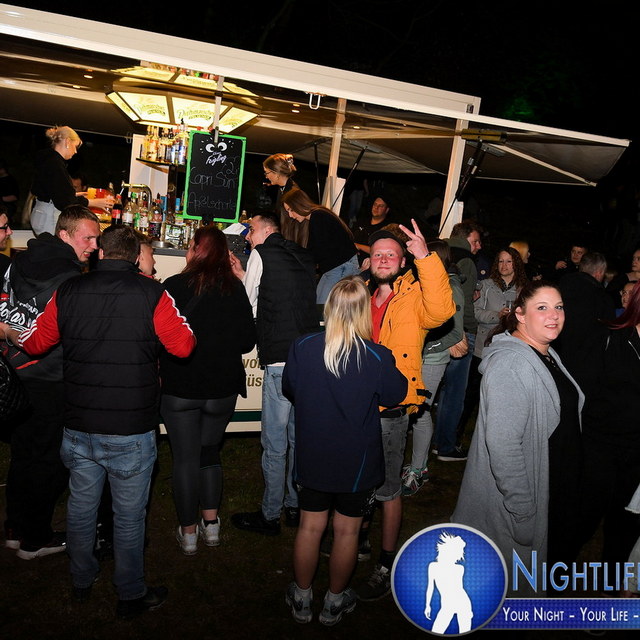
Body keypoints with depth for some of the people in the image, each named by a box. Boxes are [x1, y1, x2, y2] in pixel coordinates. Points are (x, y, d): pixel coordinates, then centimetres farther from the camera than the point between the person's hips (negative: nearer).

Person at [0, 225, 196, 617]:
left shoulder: (69, 291, -2)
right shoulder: (151, 294, -13)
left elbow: (34, 343, 9)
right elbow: (184, 346, -12)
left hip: (79, 428, 4)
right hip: (131, 432, -4)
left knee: (81, 507, 21)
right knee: (129, 515, 11)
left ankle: (82, 583, 42)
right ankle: (131, 596, 27)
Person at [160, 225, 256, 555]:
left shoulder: (174, 287, -13)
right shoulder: (235, 289, -6)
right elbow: (248, 342, -1)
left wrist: (162, 370, 10)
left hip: (179, 388, -2)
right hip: (222, 389, 3)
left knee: (185, 457, 11)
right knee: (210, 452, 21)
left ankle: (188, 531, 23)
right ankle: (211, 523, 26)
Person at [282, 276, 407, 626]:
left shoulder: (302, 347, -15)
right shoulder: (378, 357, -22)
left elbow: (289, 388, 2)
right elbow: (395, 395, -3)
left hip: (311, 458, 2)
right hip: (357, 463, -2)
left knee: (310, 526, 18)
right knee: (347, 531, 17)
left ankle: (301, 598, 36)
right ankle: (335, 602, 35)